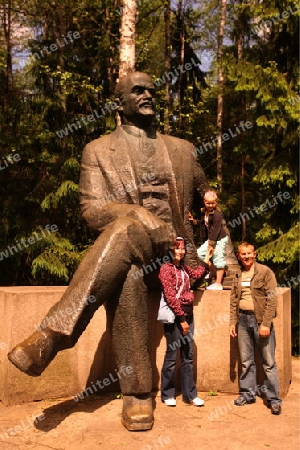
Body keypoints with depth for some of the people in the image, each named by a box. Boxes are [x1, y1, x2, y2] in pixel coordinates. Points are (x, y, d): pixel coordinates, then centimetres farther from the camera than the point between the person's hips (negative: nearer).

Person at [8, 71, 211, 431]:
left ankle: (54, 333, -38)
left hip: (170, 255, 1)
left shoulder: (182, 149, 20)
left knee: (126, 228, -35)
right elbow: (91, 209, -2)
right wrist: (141, 214, -18)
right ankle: (137, 395, -30)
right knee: (127, 278, -39)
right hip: (123, 255, 0)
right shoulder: (98, 151, 12)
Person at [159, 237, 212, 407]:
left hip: (187, 314, 7)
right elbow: (170, 296, -16)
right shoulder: (166, 268, -11)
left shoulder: (183, 267, 10)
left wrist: (207, 260, 28)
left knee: (188, 355, 11)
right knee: (172, 355, 3)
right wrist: (181, 318, -16)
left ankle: (190, 394, 21)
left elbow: (196, 274, 32)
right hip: (174, 315, -7)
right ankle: (167, 394, 18)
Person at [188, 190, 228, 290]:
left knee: (218, 260, -4)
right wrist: (194, 220, 2)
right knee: (200, 253, 8)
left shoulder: (217, 214, -21)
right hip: (211, 238, 9)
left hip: (220, 239, -9)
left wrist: (211, 244, -20)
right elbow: (202, 222, 21)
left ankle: (218, 284, 4)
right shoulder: (203, 211, 4)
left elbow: (216, 230, -22)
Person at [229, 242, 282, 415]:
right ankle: (248, 394, 25)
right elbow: (234, 300, 14)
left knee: (269, 362, 1)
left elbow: (272, 299, -11)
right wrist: (233, 322, 7)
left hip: (260, 318, -5)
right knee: (246, 361, 12)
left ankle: (274, 399, 12)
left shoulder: (265, 272, -6)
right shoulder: (238, 275, 11)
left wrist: (266, 324, -16)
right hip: (243, 319, 5)